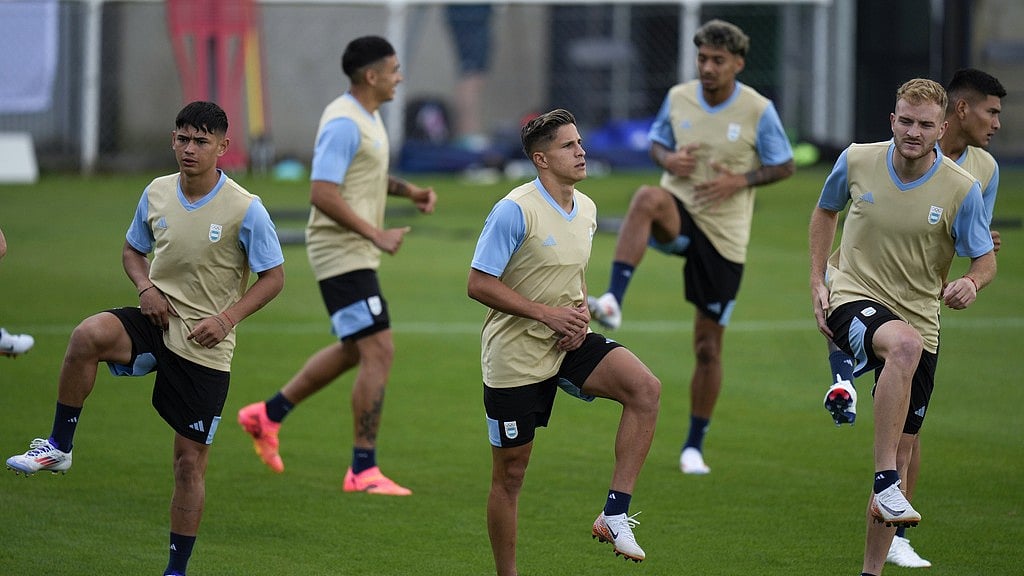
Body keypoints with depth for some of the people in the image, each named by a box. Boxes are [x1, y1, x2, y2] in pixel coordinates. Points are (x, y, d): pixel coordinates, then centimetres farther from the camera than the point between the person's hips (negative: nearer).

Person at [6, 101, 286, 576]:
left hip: (206, 349, -2)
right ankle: (59, 447, -16)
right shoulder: (157, 194, 1)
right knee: (88, 335, -31)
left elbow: (273, 276, -3)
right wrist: (146, 287, -4)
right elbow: (132, 250, 18)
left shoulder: (245, 210, -11)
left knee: (191, 460, 1)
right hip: (157, 321, 3)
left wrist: (227, 318, -16)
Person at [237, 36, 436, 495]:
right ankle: (363, 470, -8)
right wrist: (375, 234, -24)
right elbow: (322, 194, -24)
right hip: (342, 254, -11)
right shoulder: (344, 123, -19)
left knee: (354, 350, 21)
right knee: (378, 351, -12)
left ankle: (268, 415, 31)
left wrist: (408, 191, 14)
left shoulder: (367, 117, 13)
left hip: (355, 253, 11)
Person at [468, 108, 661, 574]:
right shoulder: (515, 211, -16)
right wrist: (547, 313, -20)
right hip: (515, 356, -6)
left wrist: (580, 315, 0)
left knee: (645, 388, -20)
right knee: (510, 472, 2)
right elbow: (479, 284, -16)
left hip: (568, 344, 6)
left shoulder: (585, 209, 7)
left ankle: (615, 514, -17)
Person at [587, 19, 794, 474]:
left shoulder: (758, 110, -7)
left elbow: (785, 165, 1)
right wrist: (668, 159, -10)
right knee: (648, 198, -37)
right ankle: (613, 302, -45)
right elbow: (656, 143, 14)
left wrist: (740, 181, -16)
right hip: (679, 215, 1)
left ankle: (694, 447, 19)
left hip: (724, 236, -1)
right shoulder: (678, 98, 1)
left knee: (708, 346, 4)